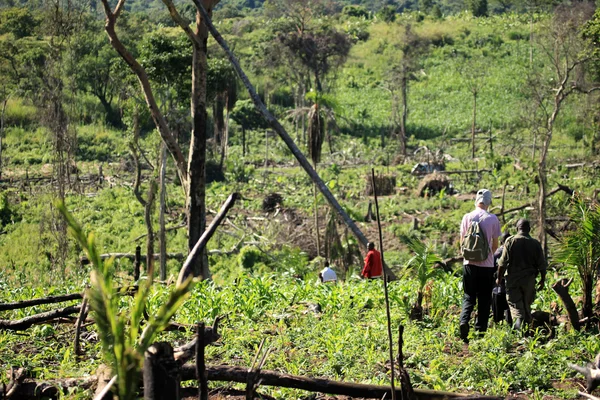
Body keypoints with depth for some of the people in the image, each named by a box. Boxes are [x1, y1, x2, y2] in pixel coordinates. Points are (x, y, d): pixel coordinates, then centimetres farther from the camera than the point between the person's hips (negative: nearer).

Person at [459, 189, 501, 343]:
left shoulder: (467, 217, -1)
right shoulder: (493, 219, -4)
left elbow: (462, 242, 5)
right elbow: (495, 245, 3)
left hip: (469, 263, 1)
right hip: (487, 265, -1)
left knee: (469, 296, 8)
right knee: (484, 299, 7)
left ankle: (464, 320, -16)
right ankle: (480, 330, 5)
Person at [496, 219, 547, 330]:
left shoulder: (510, 241, -6)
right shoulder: (535, 244, 0)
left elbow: (503, 262, -7)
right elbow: (542, 265, 2)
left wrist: (499, 278, 3)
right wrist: (542, 280, 14)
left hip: (513, 278, -2)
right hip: (529, 279, 2)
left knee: (514, 302, -1)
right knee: (527, 304, 14)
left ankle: (518, 318, -27)